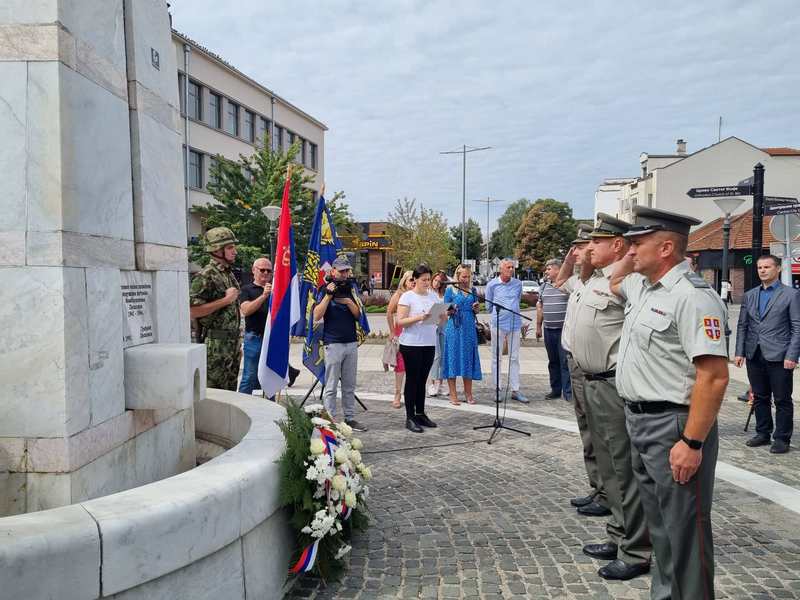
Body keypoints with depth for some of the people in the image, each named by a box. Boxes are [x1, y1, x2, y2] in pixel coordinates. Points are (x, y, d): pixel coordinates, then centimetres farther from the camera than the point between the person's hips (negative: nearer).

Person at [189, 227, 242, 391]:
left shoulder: (230, 274, 15)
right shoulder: (206, 276, -12)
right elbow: (192, 311, -21)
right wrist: (226, 300, -18)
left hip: (232, 343, 9)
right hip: (215, 345, -8)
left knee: (230, 391, 14)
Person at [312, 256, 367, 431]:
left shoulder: (351, 289, 12)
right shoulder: (325, 289, -2)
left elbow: (358, 315, 9)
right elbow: (317, 316, -13)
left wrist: (348, 301, -7)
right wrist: (328, 294, -17)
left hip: (352, 343, 5)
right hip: (333, 343, -5)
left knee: (350, 386, 11)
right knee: (331, 386, 0)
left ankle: (350, 418, 18)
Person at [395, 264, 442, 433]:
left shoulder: (434, 295, 11)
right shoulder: (407, 296, -6)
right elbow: (400, 321, -13)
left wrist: (443, 314, -8)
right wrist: (419, 317, -24)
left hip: (429, 344, 5)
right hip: (411, 344, -5)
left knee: (422, 380, 13)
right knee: (412, 380, 0)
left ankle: (420, 414, 22)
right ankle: (410, 418, 5)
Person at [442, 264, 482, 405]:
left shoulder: (473, 291, 12)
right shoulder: (450, 290, 0)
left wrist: (476, 308, -2)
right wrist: (451, 310, -20)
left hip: (469, 328, 4)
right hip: (454, 328, -4)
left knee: (468, 358, 7)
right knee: (453, 358, -2)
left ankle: (468, 393, 17)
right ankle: (453, 395, 4)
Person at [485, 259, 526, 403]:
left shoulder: (518, 283, 5)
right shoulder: (492, 284, -2)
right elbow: (488, 305, 8)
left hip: (515, 324, 2)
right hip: (498, 324, -2)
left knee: (514, 358, 5)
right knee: (496, 357, 3)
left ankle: (515, 390, 10)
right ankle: (497, 389, 11)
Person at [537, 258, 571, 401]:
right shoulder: (544, 287, 12)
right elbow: (540, 307, 19)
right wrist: (538, 326, 18)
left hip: (564, 329, -6)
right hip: (548, 330, 6)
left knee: (565, 361, -5)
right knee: (553, 361, 13)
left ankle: (568, 392, 1)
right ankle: (555, 389, 23)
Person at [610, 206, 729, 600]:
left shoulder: (692, 297, -19)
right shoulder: (643, 286, 10)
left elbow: (714, 376, -23)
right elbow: (614, 281, 35)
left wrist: (693, 443, -24)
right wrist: (633, 256, 17)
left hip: (672, 426, -9)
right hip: (639, 420, 10)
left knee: (684, 529, 2)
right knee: (659, 523, 20)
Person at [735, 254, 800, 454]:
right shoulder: (749, 295, 12)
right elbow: (742, 325, 13)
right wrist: (739, 352, 6)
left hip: (778, 357, -4)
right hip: (754, 356, 5)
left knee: (782, 400, 3)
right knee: (759, 398, 13)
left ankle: (782, 438, 13)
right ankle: (763, 433, 25)